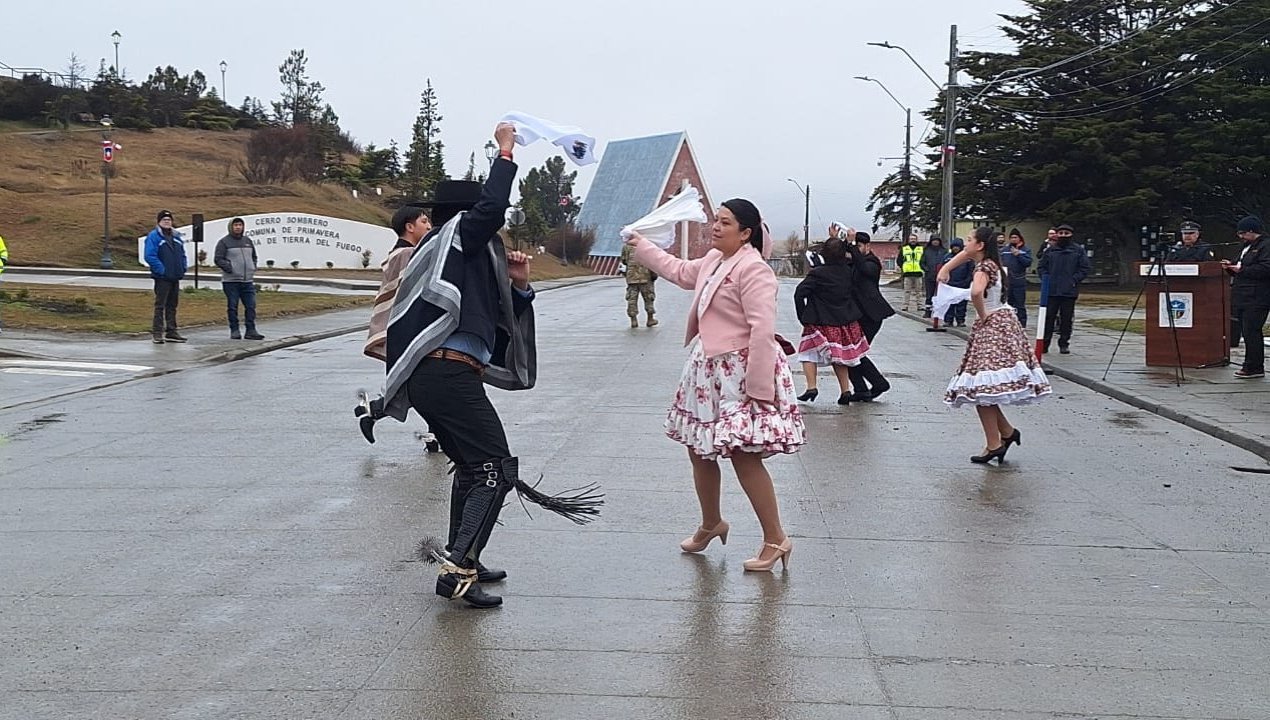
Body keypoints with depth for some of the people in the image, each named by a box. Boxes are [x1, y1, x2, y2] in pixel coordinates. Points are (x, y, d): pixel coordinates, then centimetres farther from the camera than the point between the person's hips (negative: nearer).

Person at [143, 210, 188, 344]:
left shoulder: (177, 237, 14)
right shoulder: (153, 236, -8)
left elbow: (182, 254, 21)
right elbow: (150, 256, -17)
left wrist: (184, 268, 5)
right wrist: (161, 270, -19)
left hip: (175, 278, 7)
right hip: (162, 278, -7)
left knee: (172, 305, 12)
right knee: (160, 305, -5)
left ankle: (171, 332, 18)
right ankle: (157, 332, -2)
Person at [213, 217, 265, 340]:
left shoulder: (248, 241, 16)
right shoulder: (224, 242, -1)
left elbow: (254, 256, 26)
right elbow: (218, 259, -5)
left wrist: (253, 268, 10)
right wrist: (229, 268, -15)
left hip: (248, 280, 5)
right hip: (231, 280, -5)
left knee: (251, 306, 0)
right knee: (233, 307, 1)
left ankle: (251, 330, 3)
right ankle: (234, 331, 7)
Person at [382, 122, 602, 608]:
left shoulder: (466, 260, 24)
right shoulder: (455, 238, -2)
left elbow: (501, 323, 25)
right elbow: (492, 207, -22)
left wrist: (518, 285, 10)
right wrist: (505, 152, -10)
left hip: (429, 379, 10)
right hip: (450, 375, -10)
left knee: (472, 467, 23)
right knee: (498, 469, -6)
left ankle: (460, 561, 29)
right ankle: (456, 568, -12)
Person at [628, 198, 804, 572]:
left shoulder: (753, 269, -18)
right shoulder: (713, 260, 11)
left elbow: (763, 330, -24)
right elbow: (680, 271, 33)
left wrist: (759, 387, -26)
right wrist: (641, 246, 37)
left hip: (740, 372, -10)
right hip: (708, 368, 10)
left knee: (743, 455, -11)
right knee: (698, 448, 16)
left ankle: (776, 539, 0)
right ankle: (711, 524, 35)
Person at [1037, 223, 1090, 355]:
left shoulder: (1078, 250, 4)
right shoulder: (1050, 250, 9)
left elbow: (1085, 269, 3)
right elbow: (1041, 266, 14)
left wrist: (1074, 280, -8)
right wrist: (1045, 278, -2)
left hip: (1069, 291, -1)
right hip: (1051, 291, 1)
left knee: (1066, 319, 4)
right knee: (1048, 317, 0)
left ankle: (1064, 344, 13)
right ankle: (1044, 344, 5)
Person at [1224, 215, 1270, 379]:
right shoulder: (1247, 247, 23)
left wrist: (1241, 270, -17)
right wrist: (1231, 267, 11)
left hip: (1256, 299, -10)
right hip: (1243, 298, 10)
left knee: (1251, 333, -11)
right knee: (1247, 333, 11)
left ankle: (1254, 368, -8)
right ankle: (1253, 367, 16)